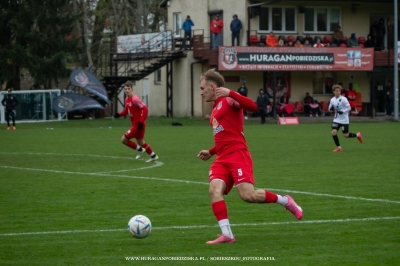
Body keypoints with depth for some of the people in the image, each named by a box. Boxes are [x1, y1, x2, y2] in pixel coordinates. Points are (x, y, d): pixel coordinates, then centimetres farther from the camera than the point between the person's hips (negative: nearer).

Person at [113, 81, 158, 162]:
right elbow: (126, 110, 22)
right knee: (140, 142, 22)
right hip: (135, 124, 9)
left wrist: (141, 122, -26)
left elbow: (145, 109, -23)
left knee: (124, 139, -7)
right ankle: (153, 156, 34)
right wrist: (119, 114, 3)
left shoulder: (134, 99, -20)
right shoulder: (127, 99, 8)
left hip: (138, 125, -9)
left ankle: (139, 149, 10)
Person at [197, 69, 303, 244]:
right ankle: (226, 234, -20)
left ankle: (285, 201, 7)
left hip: (237, 155, -8)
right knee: (214, 190, -16)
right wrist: (211, 152, 25)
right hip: (222, 158, 8)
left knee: (247, 195, -17)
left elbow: (252, 107, -22)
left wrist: (231, 93, -28)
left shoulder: (229, 100, -2)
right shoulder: (215, 108, 23)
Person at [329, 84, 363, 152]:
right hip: (336, 119, 5)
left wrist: (342, 111, -28)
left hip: (344, 120, -5)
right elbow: (329, 108, 13)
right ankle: (338, 147, 4)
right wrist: (330, 109, -11)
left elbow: (349, 108, -12)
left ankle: (357, 135, 28)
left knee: (346, 135, -1)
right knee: (333, 132, -11)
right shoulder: (332, 100, 3)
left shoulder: (343, 99, -13)